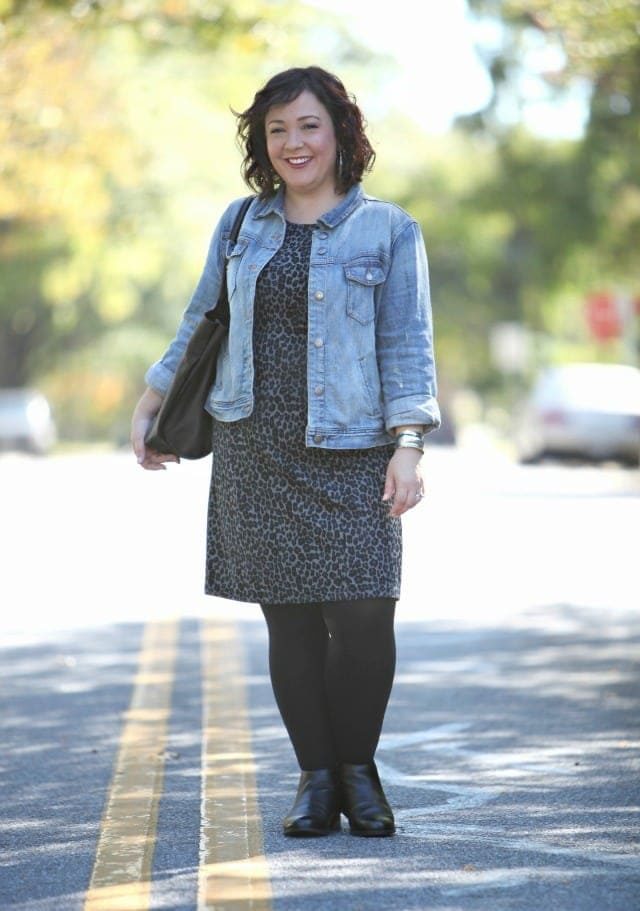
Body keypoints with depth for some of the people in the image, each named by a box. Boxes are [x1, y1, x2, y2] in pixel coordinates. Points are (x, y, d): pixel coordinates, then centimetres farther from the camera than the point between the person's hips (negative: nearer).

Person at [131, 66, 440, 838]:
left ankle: (357, 767, 10)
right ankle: (316, 781, 11)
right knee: (289, 622, 2)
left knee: (362, 617, -11)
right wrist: (149, 406, 20)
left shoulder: (388, 230, 3)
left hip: (351, 455, -3)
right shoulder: (241, 224, 13)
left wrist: (408, 446, -12)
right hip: (255, 452, 3)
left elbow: (406, 345, -2)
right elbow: (201, 324, 22)